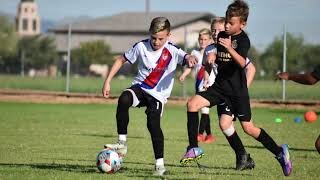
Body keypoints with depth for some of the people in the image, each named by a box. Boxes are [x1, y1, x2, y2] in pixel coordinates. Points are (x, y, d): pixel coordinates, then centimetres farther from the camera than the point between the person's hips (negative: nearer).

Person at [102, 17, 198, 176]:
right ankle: (122, 144, -24)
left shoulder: (172, 51, -11)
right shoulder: (141, 46, -6)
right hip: (140, 87, 1)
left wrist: (191, 59, -54)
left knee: (153, 124, -19)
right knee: (124, 99, -30)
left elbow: (187, 58, -28)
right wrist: (107, 82, 1)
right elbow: (121, 60, 5)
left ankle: (160, 164, -4)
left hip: (158, 94, -1)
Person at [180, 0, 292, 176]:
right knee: (192, 103, -13)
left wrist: (230, 48, -47)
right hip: (220, 86, 6)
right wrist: (211, 58, 0)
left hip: (237, 89, -6)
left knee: (248, 128, -3)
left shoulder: (243, 39, -13)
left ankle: (279, 152, 15)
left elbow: (242, 63, -31)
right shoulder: (222, 35, 7)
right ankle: (194, 148, -5)